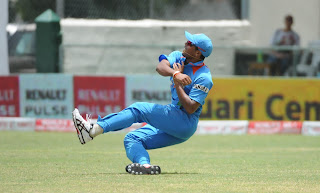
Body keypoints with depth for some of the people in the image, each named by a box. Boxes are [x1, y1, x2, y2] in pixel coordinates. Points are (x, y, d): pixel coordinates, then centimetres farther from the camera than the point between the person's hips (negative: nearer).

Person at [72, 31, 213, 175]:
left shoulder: (204, 78, -13)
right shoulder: (179, 57, 9)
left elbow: (190, 109, -21)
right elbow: (160, 67, -15)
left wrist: (177, 84, -20)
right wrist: (175, 74, -36)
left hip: (186, 124, -9)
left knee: (139, 109, -19)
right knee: (132, 138, -7)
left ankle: (93, 130, -30)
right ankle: (145, 165, -39)